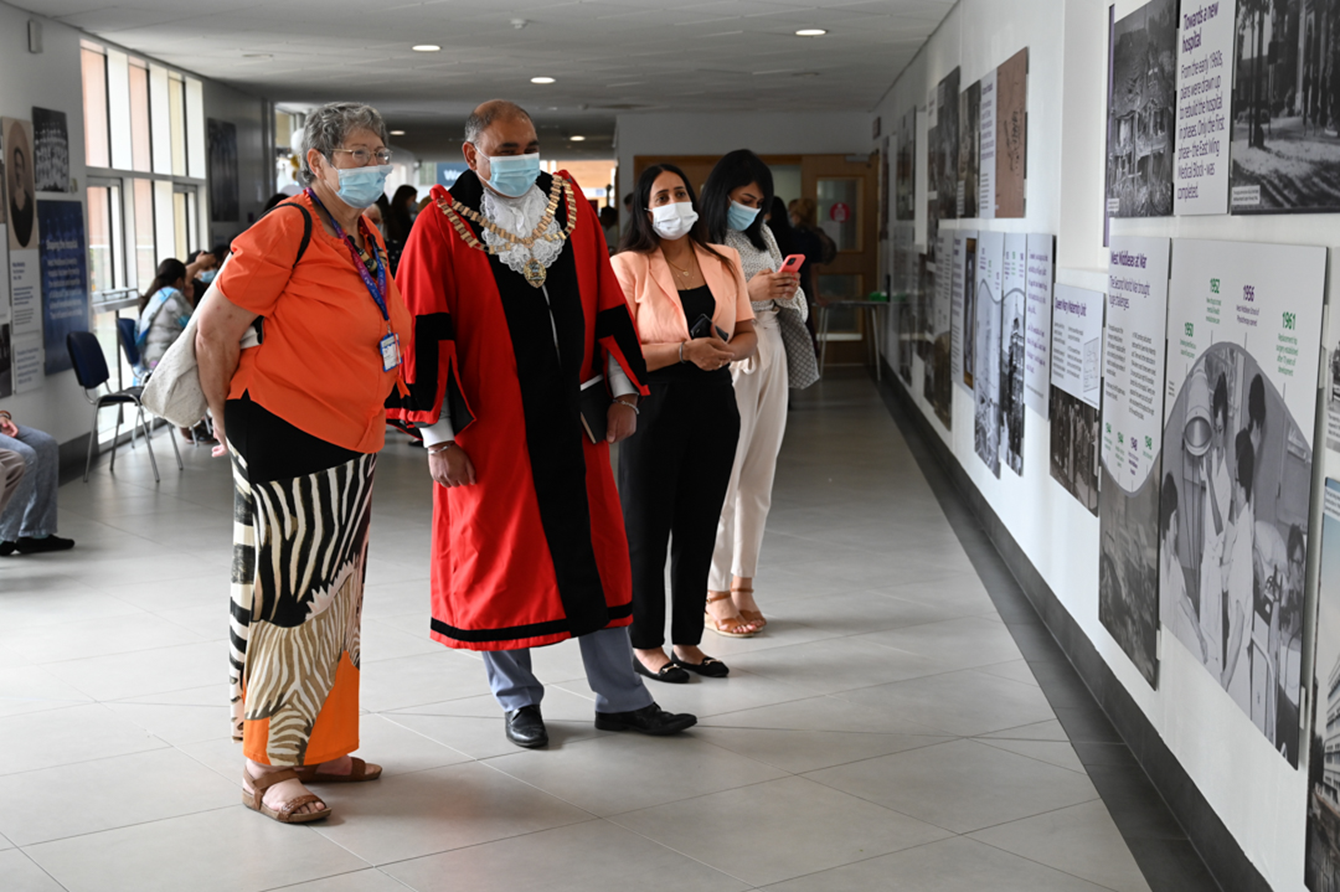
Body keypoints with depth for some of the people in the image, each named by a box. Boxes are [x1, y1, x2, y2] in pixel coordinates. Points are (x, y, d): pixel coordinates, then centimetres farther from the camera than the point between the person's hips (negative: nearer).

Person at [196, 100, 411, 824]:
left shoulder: (367, 240, 11)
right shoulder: (285, 232, -15)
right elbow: (214, 331, -14)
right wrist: (228, 423, -5)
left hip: (349, 451, 9)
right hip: (285, 441, -9)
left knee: (333, 601, 15)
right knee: (288, 600, -4)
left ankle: (314, 747, 27)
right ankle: (266, 769, 6)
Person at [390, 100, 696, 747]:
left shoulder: (571, 207, 6)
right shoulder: (440, 227, -7)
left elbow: (606, 304, 10)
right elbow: (424, 336, -8)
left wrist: (622, 392, 6)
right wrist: (437, 436, -11)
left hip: (570, 420, 4)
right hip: (489, 428, -4)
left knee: (597, 554, 8)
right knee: (498, 561, 6)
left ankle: (620, 698, 20)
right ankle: (517, 701, 23)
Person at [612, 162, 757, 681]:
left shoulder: (724, 262, 10)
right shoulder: (628, 267, -5)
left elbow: (748, 334, 14)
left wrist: (727, 351, -9)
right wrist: (685, 350, -21)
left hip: (715, 404, 5)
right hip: (654, 405, -5)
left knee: (699, 528, 10)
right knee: (647, 529, 3)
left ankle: (687, 641, 22)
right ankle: (646, 644, 15)